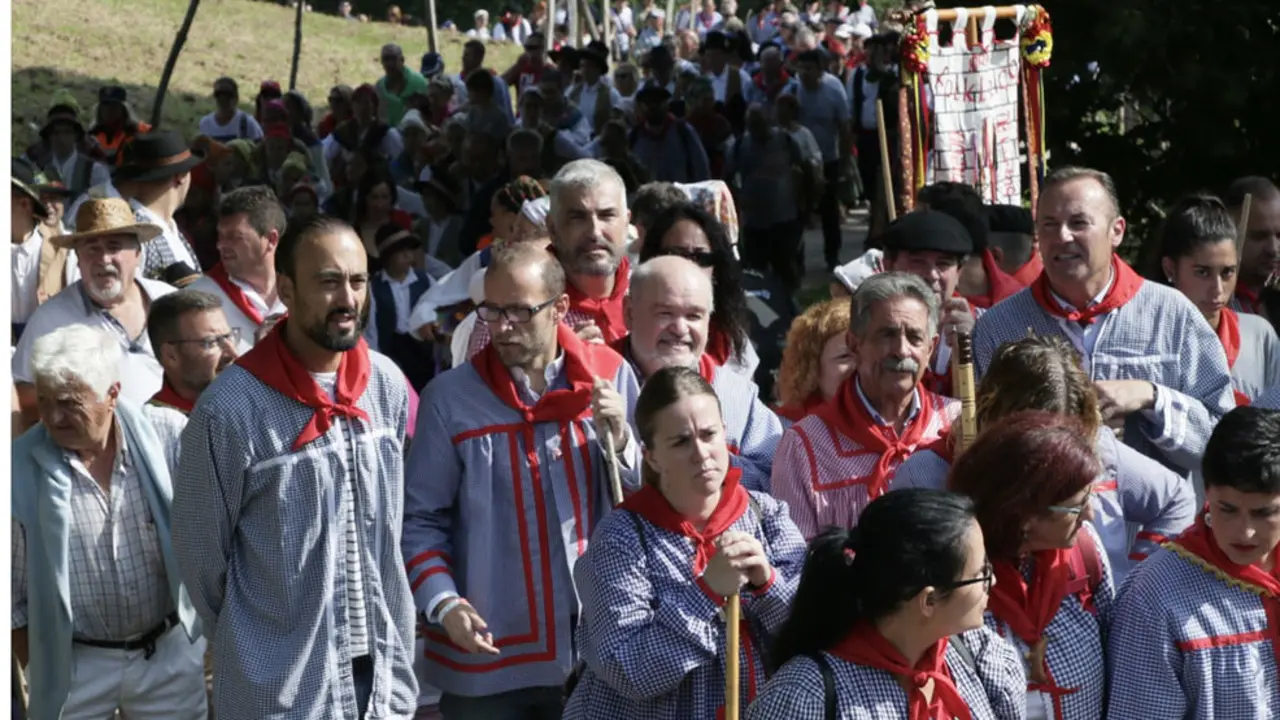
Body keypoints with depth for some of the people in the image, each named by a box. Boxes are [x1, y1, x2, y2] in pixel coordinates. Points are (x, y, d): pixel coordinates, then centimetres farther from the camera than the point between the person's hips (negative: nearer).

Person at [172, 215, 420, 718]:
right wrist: (254, 648, 5)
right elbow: (200, 553, -6)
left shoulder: (389, 386, -1)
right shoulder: (229, 409, -16)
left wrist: (396, 661, 11)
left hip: (380, 676, 4)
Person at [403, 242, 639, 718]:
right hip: (489, 653, -2)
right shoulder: (450, 397, -5)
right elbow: (421, 519, -2)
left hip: (600, 643, 2)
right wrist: (443, 603, -15)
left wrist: (620, 440, -12)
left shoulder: (611, 376, 1)